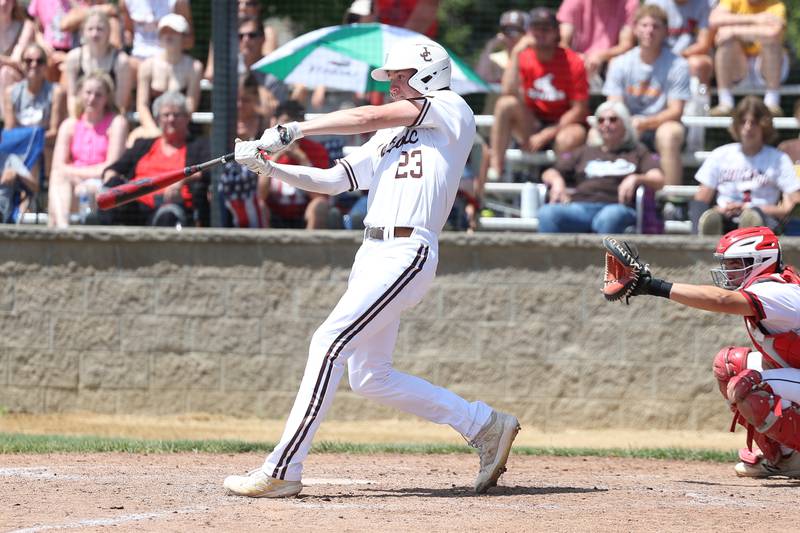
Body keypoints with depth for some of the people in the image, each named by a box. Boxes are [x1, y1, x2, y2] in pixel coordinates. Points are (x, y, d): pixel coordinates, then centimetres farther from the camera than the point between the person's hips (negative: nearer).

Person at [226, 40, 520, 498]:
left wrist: (293, 130, -7)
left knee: (329, 344, -18)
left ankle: (282, 472, -20)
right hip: (372, 254, 10)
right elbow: (331, 181, 20)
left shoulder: (452, 110, 1)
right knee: (369, 378, 9)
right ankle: (486, 426, 18)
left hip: (408, 252, -10)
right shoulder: (389, 137, 25)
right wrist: (271, 167, 5)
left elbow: (370, 117, -7)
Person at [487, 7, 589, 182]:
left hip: (562, 126, -3)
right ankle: (494, 170, -27)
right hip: (530, 126, 3)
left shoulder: (572, 62, -7)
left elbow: (579, 110, -10)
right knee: (506, 104, -26)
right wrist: (516, 54, -17)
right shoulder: (523, 58, 1)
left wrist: (547, 135, -17)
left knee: (574, 135, -39)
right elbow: (509, 93, -16)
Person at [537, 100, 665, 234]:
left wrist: (635, 179, -11)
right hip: (579, 205, 2)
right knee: (548, 213, -33)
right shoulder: (585, 153, 35)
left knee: (610, 217, -42)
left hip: (617, 207, -2)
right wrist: (557, 181, 2)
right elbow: (549, 173, 28)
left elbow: (658, 181, 11)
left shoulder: (638, 153, 27)